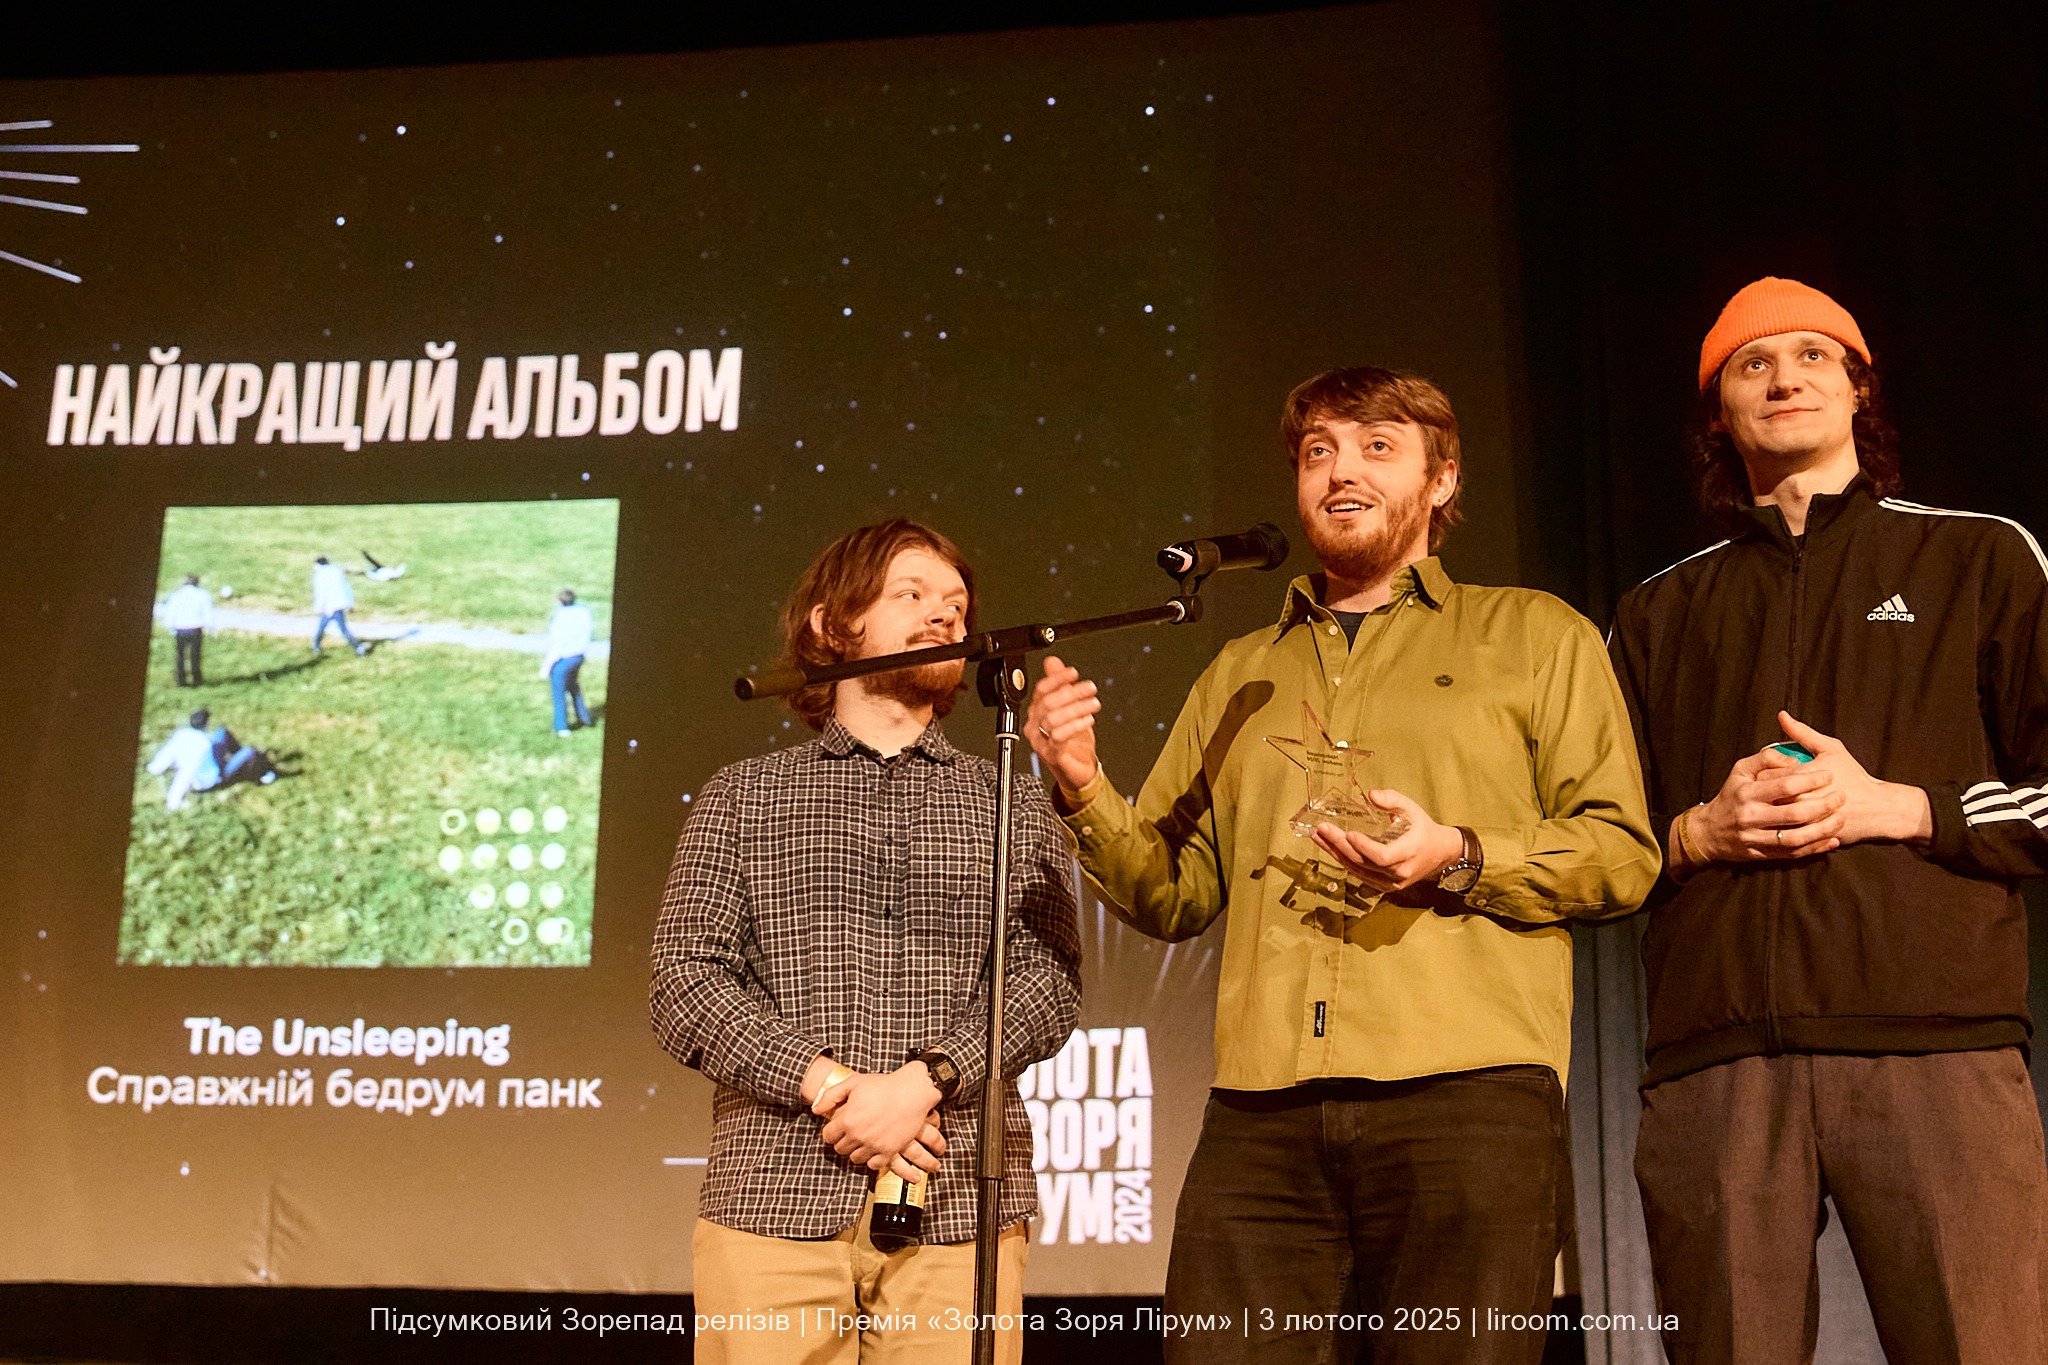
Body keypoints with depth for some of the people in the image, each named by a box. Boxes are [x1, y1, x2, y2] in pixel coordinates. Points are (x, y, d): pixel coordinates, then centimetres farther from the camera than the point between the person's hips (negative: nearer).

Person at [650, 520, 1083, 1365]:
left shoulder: (1012, 808, 16)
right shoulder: (742, 798, 14)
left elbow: (1048, 984, 4)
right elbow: (686, 985, 3)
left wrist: (924, 1080, -12)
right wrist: (829, 1086, -10)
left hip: (958, 1208, 1)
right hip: (773, 1204, 0)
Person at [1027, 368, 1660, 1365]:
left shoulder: (1534, 635, 15)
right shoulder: (1239, 673, 25)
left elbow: (1620, 852, 6)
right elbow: (1175, 893, 21)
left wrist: (1458, 859, -11)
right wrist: (1084, 790, 3)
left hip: (1468, 1095, -2)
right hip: (1261, 1114, 3)